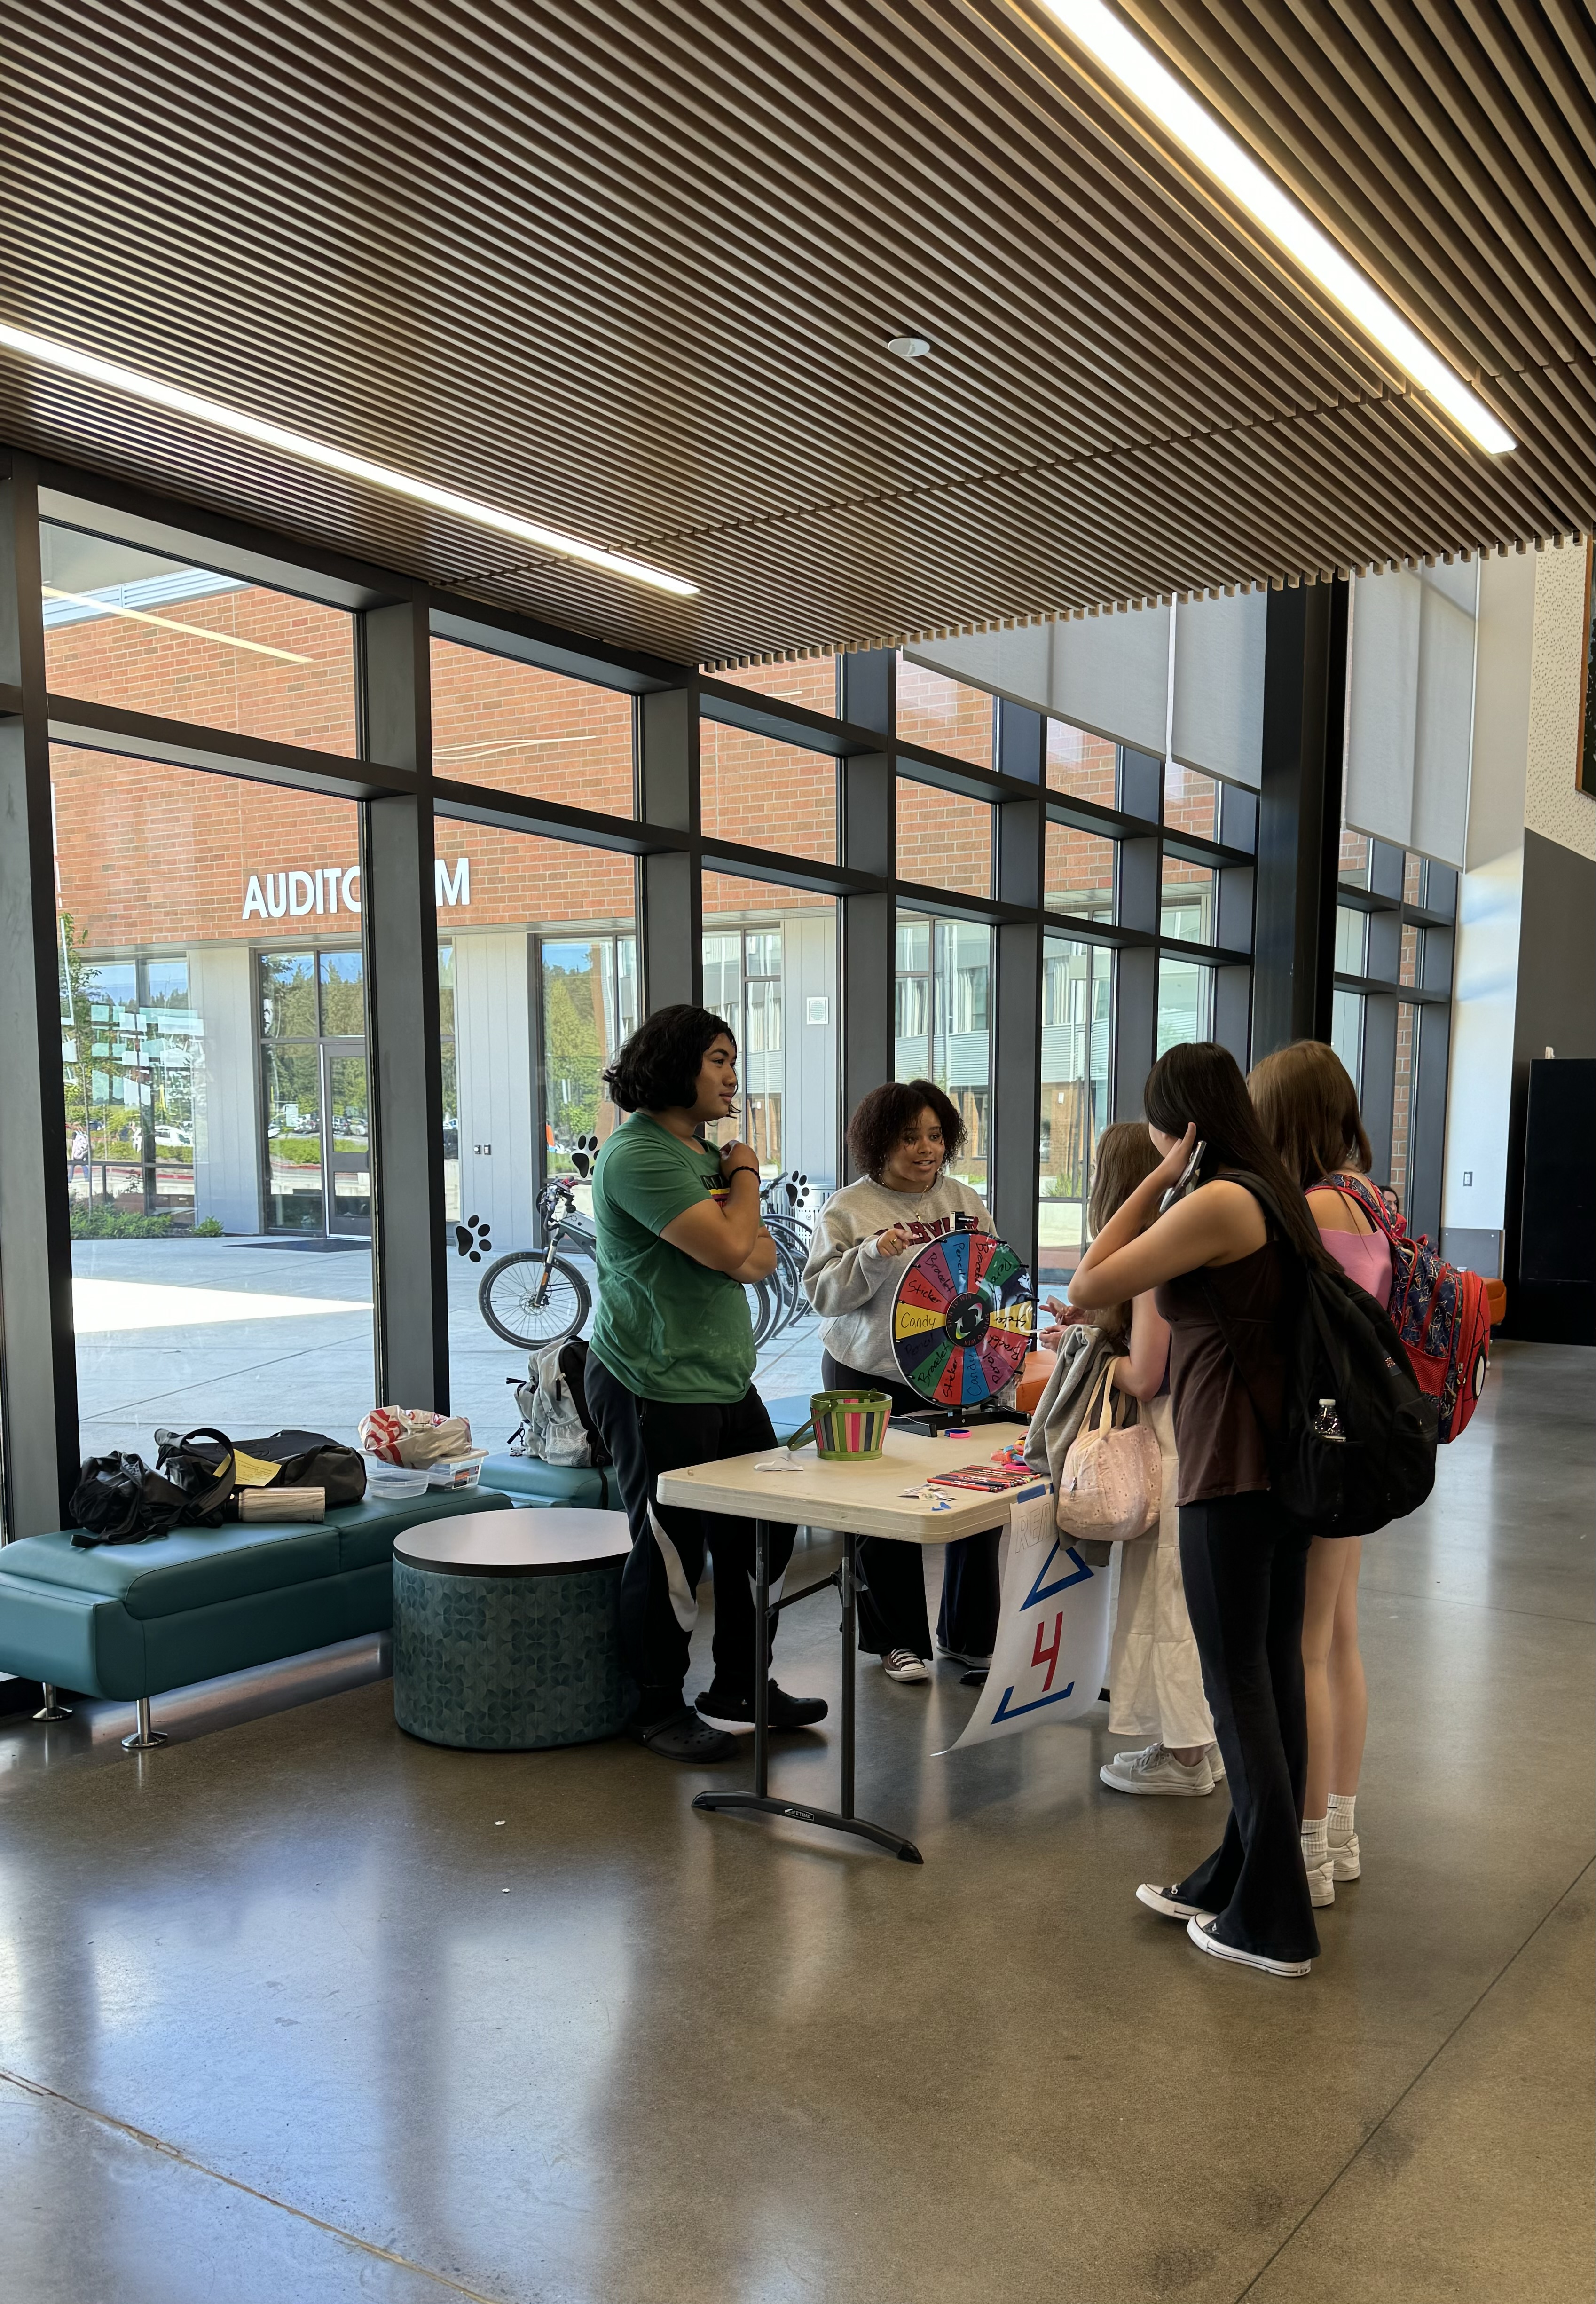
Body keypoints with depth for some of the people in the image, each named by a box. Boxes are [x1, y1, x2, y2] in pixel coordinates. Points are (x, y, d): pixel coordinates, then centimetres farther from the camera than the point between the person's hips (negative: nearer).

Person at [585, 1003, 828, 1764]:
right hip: (655, 1388, -9)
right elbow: (731, 1251, -22)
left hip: (727, 1380, 9)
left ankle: (741, 1691, 30)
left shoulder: (706, 1153, 16)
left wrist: (736, 1243, -12)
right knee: (670, 1552, 1)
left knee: (762, 1534, 14)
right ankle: (659, 1710, 19)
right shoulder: (638, 1155, -16)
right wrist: (747, 1176, -4)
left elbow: (762, 1258, 11)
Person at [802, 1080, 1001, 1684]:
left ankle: (969, 1636, 21)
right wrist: (872, 1256, -20)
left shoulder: (966, 1202, 10)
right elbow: (822, 1294, -6)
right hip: (871, 1381, -3)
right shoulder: (848, 1209, -2)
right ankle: (897, 1640, 21)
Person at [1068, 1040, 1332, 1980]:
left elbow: (1088, 1287, -14)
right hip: (1284, 1458, 10)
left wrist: (1158, 1180, -11)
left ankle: (1272, 1923, 12)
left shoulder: (1218, 1202, -19)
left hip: (1231, 1470, -10)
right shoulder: (1273, 1193, 11)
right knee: (1275, 1672, 15)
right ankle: (1240, 1882, 29)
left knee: (1239, 1685, 1)